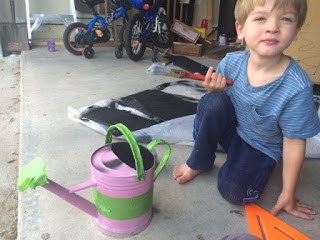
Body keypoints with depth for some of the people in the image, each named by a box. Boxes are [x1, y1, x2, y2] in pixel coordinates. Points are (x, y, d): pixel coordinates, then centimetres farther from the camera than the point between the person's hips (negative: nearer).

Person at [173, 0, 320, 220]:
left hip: (260, 148, -2)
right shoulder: (231, 62, -18)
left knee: (233, 191, -24)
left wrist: (288, 193, -9)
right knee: (212, 102, -27)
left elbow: (294, 142, -17)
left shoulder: (297, 88, -28)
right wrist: (215, 90, -25)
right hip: (230, 129, 3)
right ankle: (199, 162, -4)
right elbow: (217, 107, 0)